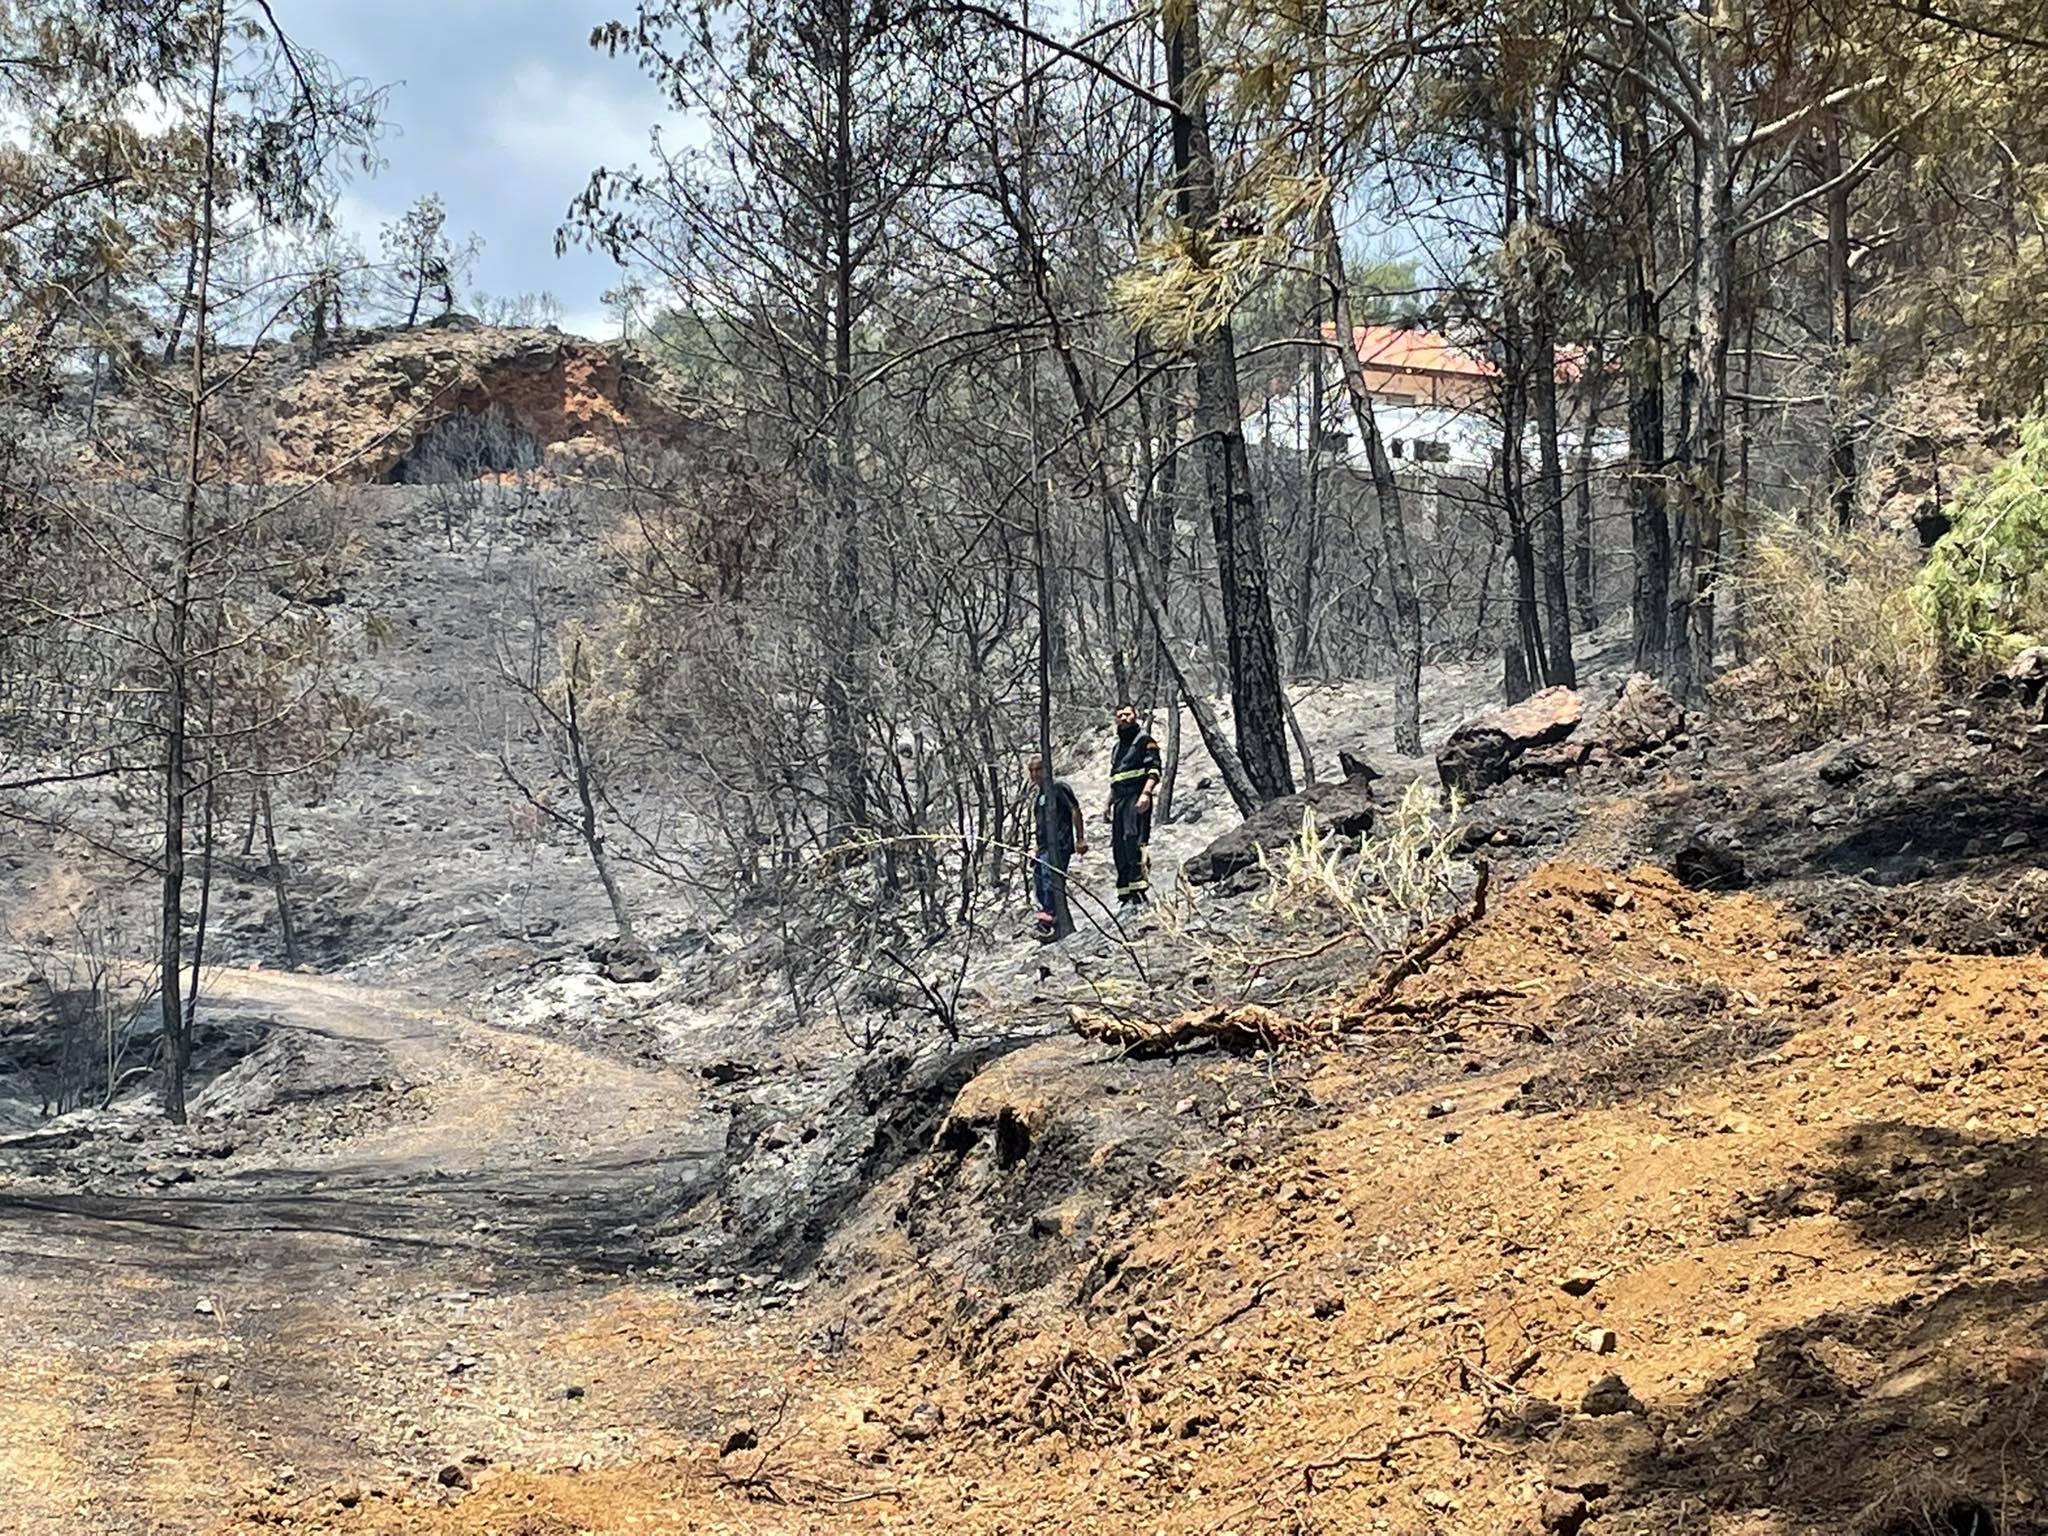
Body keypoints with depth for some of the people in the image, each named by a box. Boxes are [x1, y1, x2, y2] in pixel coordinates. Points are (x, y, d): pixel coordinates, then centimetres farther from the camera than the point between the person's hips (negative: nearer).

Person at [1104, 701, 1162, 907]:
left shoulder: (1145, 741, 4)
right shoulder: (1117, 748, 27)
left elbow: (1154, 770, -9)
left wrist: (1145, 794, -24)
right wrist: (1108, 806, 25)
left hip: (1136, 798, -8)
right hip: (1119, 800, 8)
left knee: (1134, 838, -23)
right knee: (1119, 846, 3)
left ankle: (1138, 890, -31)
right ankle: (1125, 894, 5)